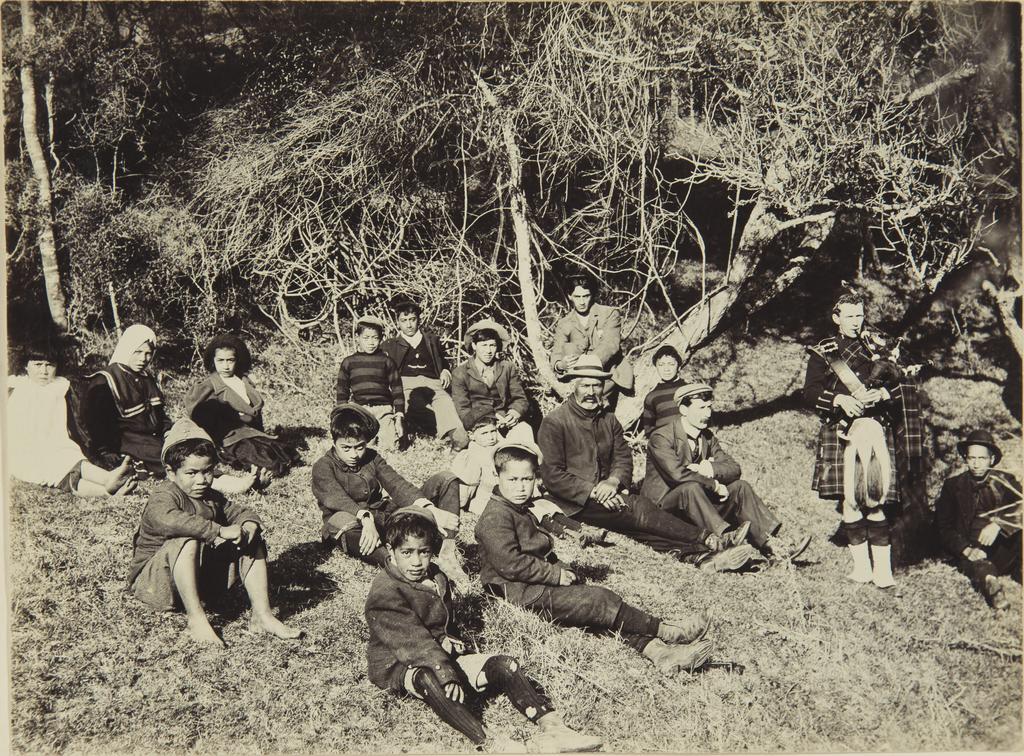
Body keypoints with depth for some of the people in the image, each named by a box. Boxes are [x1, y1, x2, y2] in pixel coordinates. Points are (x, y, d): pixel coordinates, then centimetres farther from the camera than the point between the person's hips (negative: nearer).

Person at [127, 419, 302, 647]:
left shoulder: (212, 498, 7)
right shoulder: (163, 497, -18)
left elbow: (242, 512, 10)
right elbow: (169, 519, -41)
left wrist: (250, 524, -17)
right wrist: (220, 531, -43)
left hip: (201, 581, 7)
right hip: (152, 583, -7)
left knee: (252, 542, -4)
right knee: (187, 540, -36)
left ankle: (262, 615, -11)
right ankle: (195, 618, -33)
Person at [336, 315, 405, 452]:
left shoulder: (386, 361, 8)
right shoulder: (348, 362, 10)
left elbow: (397, 390, 10)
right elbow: (341, 392, 15)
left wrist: (399, 417, 2)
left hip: (383, 408, -1)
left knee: (389, 446, -17)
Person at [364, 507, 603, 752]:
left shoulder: (437, 579, 11)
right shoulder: (384, 592, -16)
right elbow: (413, 639, -26)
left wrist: (446, 640, 0)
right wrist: (446, 675, -34)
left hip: (440, 656, 8)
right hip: (398, 667, -7)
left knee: (504, 665, -12)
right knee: (429, 679, -42)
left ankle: (550, 728, -22)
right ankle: (486, 741, -49)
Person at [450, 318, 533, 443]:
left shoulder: (507, 368, 17)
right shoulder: (460, 373, 8)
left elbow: (520, 399, 14)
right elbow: (463, 410, 2)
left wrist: (515, 412, -11)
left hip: (505, 422, 2)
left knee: (524, 430, -30)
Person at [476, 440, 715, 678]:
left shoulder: (521, 511, 21)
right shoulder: (494, 518, -14)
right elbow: (511, 564, -22)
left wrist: (561, 570, 5)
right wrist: (557, 575, -15)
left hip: (539, 586, 10)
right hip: (519, 593, -10)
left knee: (601, 609, -9)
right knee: (600, 600, -18)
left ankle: (656, 650, -22)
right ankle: (664, 630, -13)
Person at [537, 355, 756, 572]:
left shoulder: (608, 419, 15)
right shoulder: (553, 423, -6)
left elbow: (623, 457, 10)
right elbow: (552, 475, -11)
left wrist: (613, 481, -13)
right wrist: (592, 491, -20)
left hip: (605, 495, 6)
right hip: (575, 504, -6)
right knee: (636, 508, -26)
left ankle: (697, 554, -44)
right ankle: (709, 541, -32)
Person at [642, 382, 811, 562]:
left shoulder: (707, 437, 10)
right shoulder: (661, 438, -13)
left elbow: (734, 468, 2)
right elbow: (678, 474, -27)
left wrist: (712, 468, -20)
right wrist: (714, 485, -19)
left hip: (696, 505, 7)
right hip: (662, 508, -7)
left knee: (740, 487, -9)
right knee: (691, 488, -35)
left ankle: (770, 543, -24)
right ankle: (725, 538, -51)